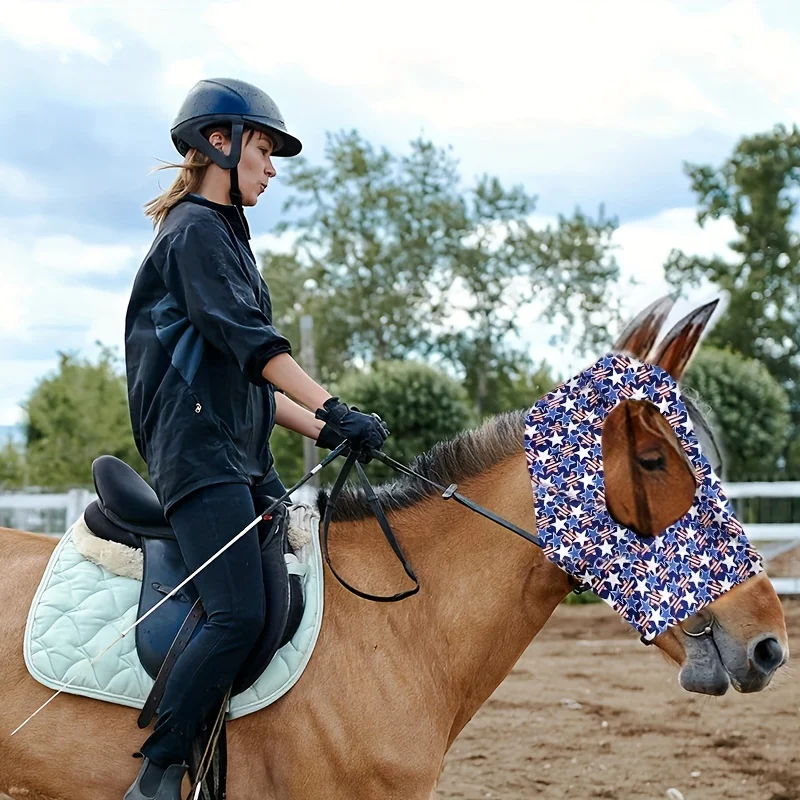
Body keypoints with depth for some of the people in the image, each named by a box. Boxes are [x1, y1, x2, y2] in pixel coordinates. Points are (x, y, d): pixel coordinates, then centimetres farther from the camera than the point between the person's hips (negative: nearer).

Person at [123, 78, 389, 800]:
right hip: (199, 451, -10)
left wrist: (319, 431, 17)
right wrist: (333, 411, -23)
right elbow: (248, 339, -18)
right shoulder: (196, 230, -5)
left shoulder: (224, 237, 25)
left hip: (245, 459, 10)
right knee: (240, 616, -23)